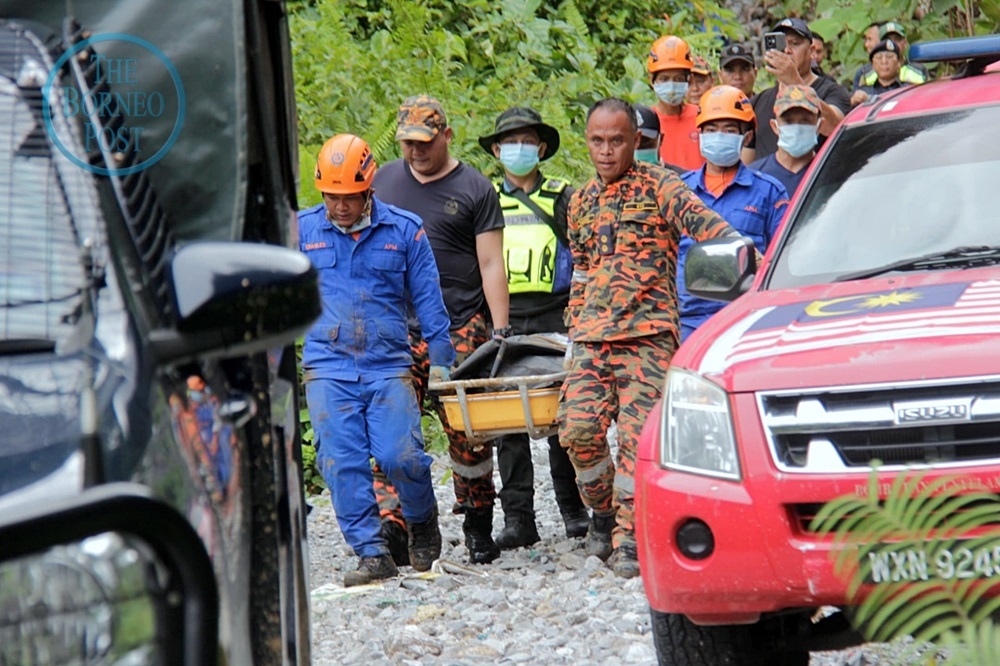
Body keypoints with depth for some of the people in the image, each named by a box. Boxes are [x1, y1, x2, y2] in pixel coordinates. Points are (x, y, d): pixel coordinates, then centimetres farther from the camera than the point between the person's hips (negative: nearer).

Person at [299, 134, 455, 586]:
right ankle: (371, 553, -2)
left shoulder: (404, 230, 6)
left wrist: (439, 361, 10)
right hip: (327, 368, 1)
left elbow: (428, 301, 11)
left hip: (388, 366, -1)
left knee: (401, 457, -13)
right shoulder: (302, 230, 8)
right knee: (342, 462, -9)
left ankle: (423, 526, 16)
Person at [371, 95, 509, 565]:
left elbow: (491, 265, 1)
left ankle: (478, 527, 11)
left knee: (468, 432, -1)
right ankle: (390, 524, -11)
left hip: (461, 330, -2)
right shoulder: (384, 181, 13)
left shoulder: (474, 189, 3)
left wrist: (500, 330, -6)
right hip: (396, 331, 2)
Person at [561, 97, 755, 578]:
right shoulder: (581, 202, 20)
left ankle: (626, 538, -4)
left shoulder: (659, 187, 2)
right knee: (579, 430, -10)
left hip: (648, 334, -4)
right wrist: (574, 330, 24)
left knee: (637, 435, -10)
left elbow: (704, 223, -14)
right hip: (591, 338, 4)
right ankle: (602, 511, 14)